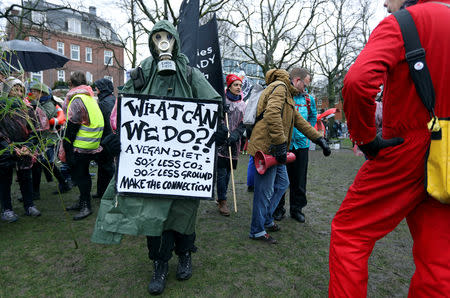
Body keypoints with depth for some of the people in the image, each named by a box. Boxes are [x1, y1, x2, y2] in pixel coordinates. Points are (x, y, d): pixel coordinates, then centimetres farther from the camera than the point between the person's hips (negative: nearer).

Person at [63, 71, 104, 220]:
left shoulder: (77, 100, -14)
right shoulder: (90, 98, 14)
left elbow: (72, 127, -17)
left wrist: (65, 147, -11)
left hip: (80, 147, -9)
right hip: (91, 145, 9)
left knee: (80, 176, -1)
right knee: (83, 174, 17)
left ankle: (86, 206, 6)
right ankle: (82, 202, 29)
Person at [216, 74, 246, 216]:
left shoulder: (243, 105, 13)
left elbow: (244, 124, 8)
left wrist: (235, 135, -10)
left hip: (233, 143, 4)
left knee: (228, 172, 11)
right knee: (221, 172, -6)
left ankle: (221, 196, 26)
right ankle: (222, 202, 2)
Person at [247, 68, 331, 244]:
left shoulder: (287, 94, 26)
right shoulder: (279, 87, -8)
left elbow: (300, 121, 27)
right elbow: (272, 115, -25)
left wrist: (320, 140, 24)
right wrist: (281, 144, -26)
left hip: (275, 150, 11)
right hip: (267, 148, -11)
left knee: (282, 183, 19)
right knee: (265, 190, -3)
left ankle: (266, 219, 31)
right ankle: (257, 231, 10)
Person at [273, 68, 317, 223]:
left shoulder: (307, 98, 8)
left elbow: (313, 116, 24)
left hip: (301, 143, 4)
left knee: (299, 179, 11)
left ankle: (297, 208, 26)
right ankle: (278, 208, 22)